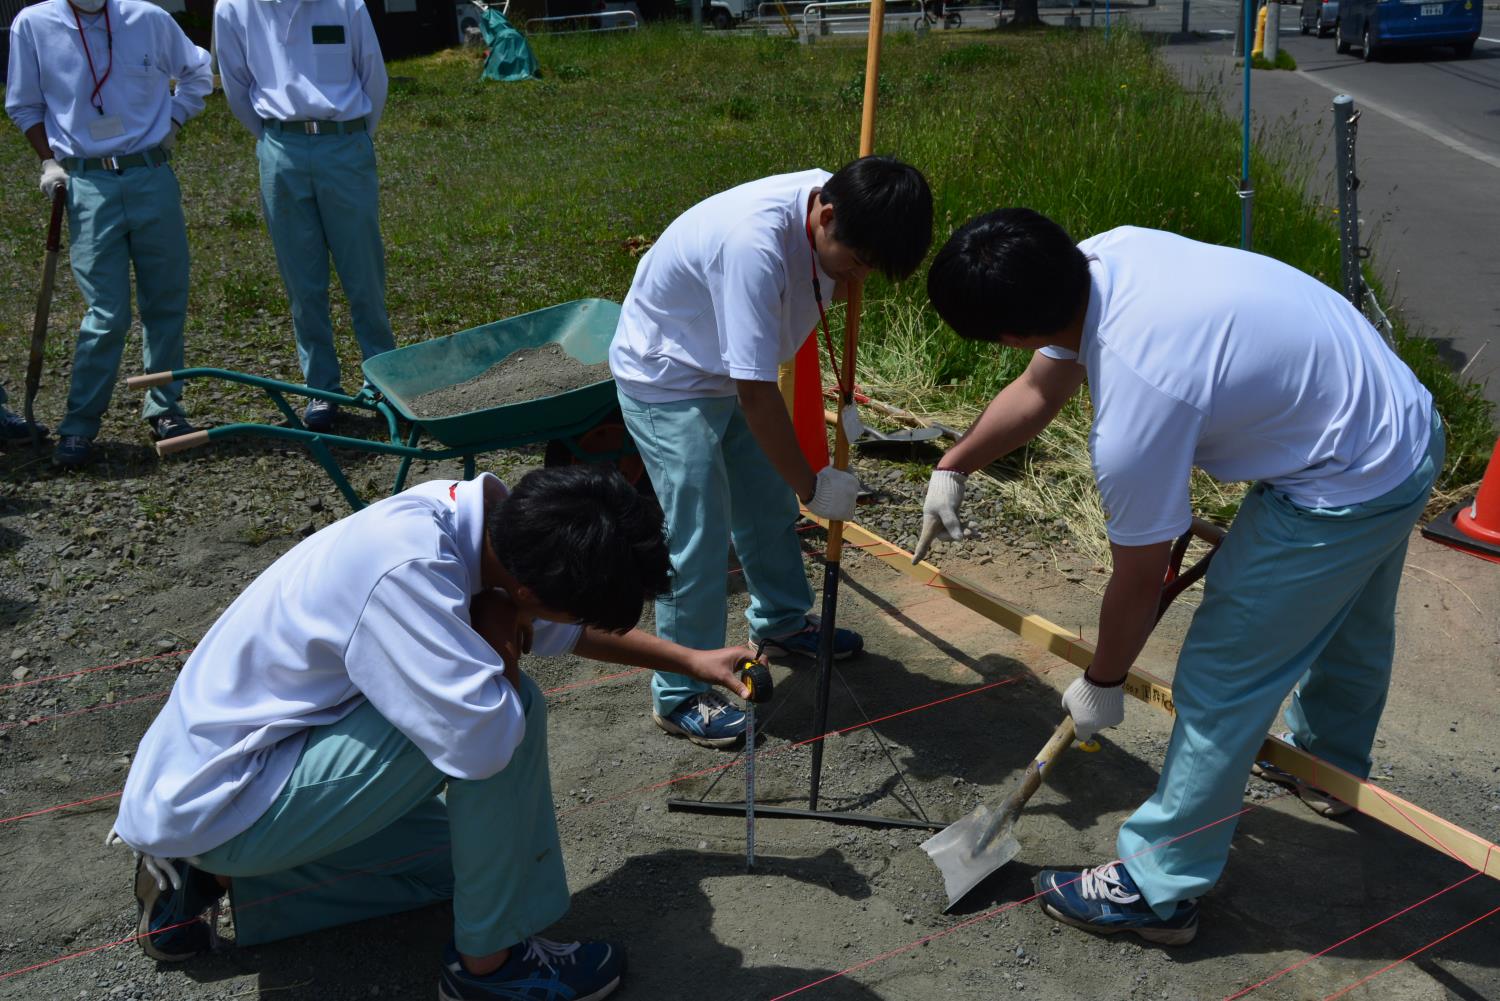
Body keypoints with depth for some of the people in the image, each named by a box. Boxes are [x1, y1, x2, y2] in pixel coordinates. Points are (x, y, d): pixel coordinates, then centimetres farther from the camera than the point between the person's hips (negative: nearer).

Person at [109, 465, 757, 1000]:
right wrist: (495, 634, -19)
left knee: (463, 847, 23)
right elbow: (485, 740, -38)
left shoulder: (460, 510, -6)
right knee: (510, 708, -23)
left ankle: (209, 875, 19)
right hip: (219, 804, -9)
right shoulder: (404, 569, -34)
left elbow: (561, 627, 11)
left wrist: (691, 661, 15)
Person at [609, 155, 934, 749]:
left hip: (729, 372, 8)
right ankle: (679, 696, 9)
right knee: (698, 540, -6)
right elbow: (755, 394, -35)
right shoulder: (755, 244, -39)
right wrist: (812, 485, -25)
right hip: (665, 381, -8)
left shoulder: (834, 204, -14)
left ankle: (781, 622, 42)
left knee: (770, 507, 18)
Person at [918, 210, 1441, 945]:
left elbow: (1138, 582, -18)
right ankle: (1330, 763, 60)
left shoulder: (1135, 410, -34)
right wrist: (951, 470, 12)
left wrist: (1101, 685, -1)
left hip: (1343, 492, -10)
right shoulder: (1103, 255, -13)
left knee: (1220, 677, -1)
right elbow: (1037, 390, 5)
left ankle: (1157, 890, 13)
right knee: (1346, 621, 32)